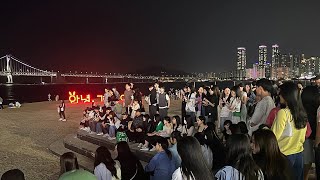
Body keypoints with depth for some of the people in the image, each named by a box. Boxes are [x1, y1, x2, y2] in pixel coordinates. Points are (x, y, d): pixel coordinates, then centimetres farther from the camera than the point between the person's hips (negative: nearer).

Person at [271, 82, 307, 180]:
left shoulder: (283, 113, -20)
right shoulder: (302, 113, 0)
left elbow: (274, 137, -17)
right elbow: (302, 138, 10)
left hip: (285, 155, -6)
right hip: (299, 154, 7)